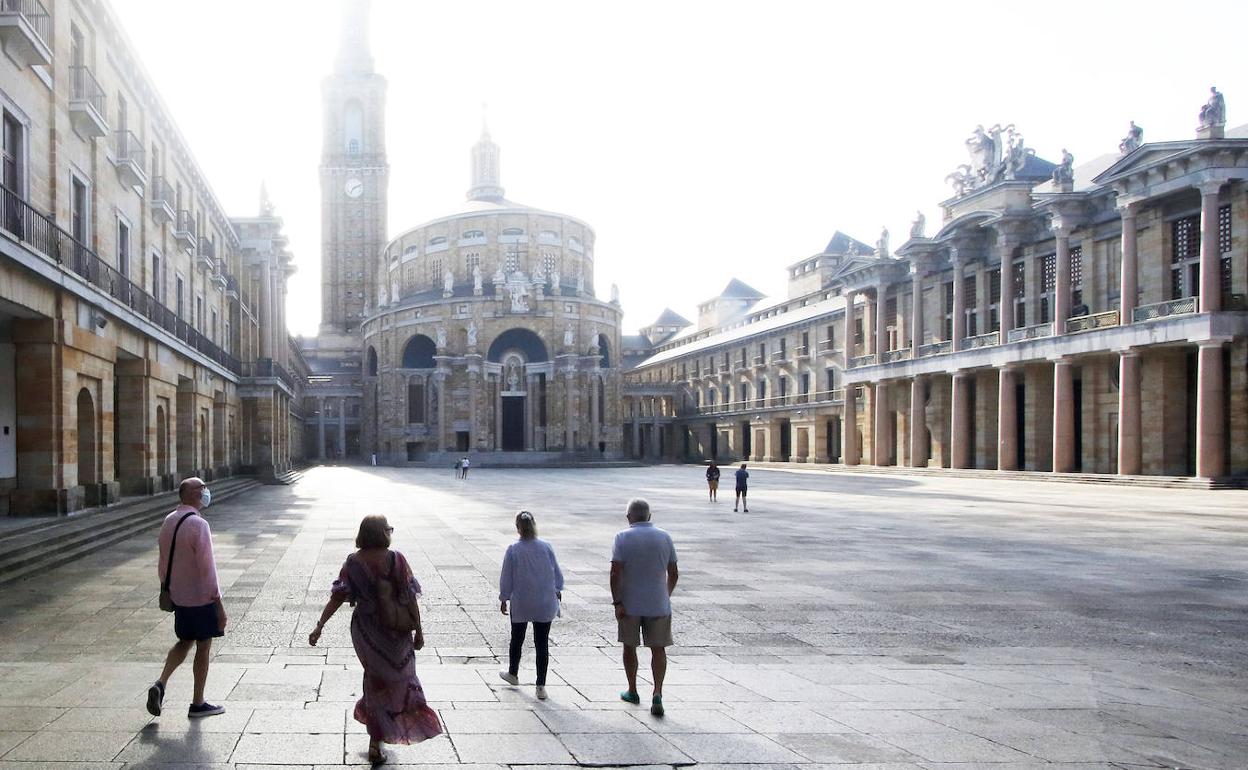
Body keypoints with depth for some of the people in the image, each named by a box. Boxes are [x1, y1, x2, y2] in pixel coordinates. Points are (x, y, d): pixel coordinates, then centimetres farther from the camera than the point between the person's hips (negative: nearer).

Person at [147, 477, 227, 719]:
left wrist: (166, 590, 23)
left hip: (179, 596, 8)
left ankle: (160, 684, 5)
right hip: (201, 598, -8)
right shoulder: (198, 524, -21)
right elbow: (207, 567, -21)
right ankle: (198, 704, 14)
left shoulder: (168, 522, 4)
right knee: (203, 647, 5)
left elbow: (163, 561, 12)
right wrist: (218, 602, -16)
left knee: (184, 642, 23)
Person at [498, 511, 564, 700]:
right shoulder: (546, 547, -7)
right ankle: (541, 686, 6)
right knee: (542, 643, 5)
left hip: (520, 604, -1)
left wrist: (504, 599, 9)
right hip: (545, 604, 1)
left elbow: (506, 577, -5)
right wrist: (557, 590, 20)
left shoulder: (513, 550, -12)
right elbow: (557, 573, 2)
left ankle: (513, 674, 40)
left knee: (517, 639, 20)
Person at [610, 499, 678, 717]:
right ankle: (657, 693, -9)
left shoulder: (623, 538, -6)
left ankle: (632, 691, 27)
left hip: (629, 605, -1)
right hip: (658, 605, 1)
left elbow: (615, 573, -15)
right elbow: (673, 574, 6)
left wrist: (617, 602, -12)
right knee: (658, 649, 6)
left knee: (630, 647, 15)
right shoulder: (664, 537, 2)